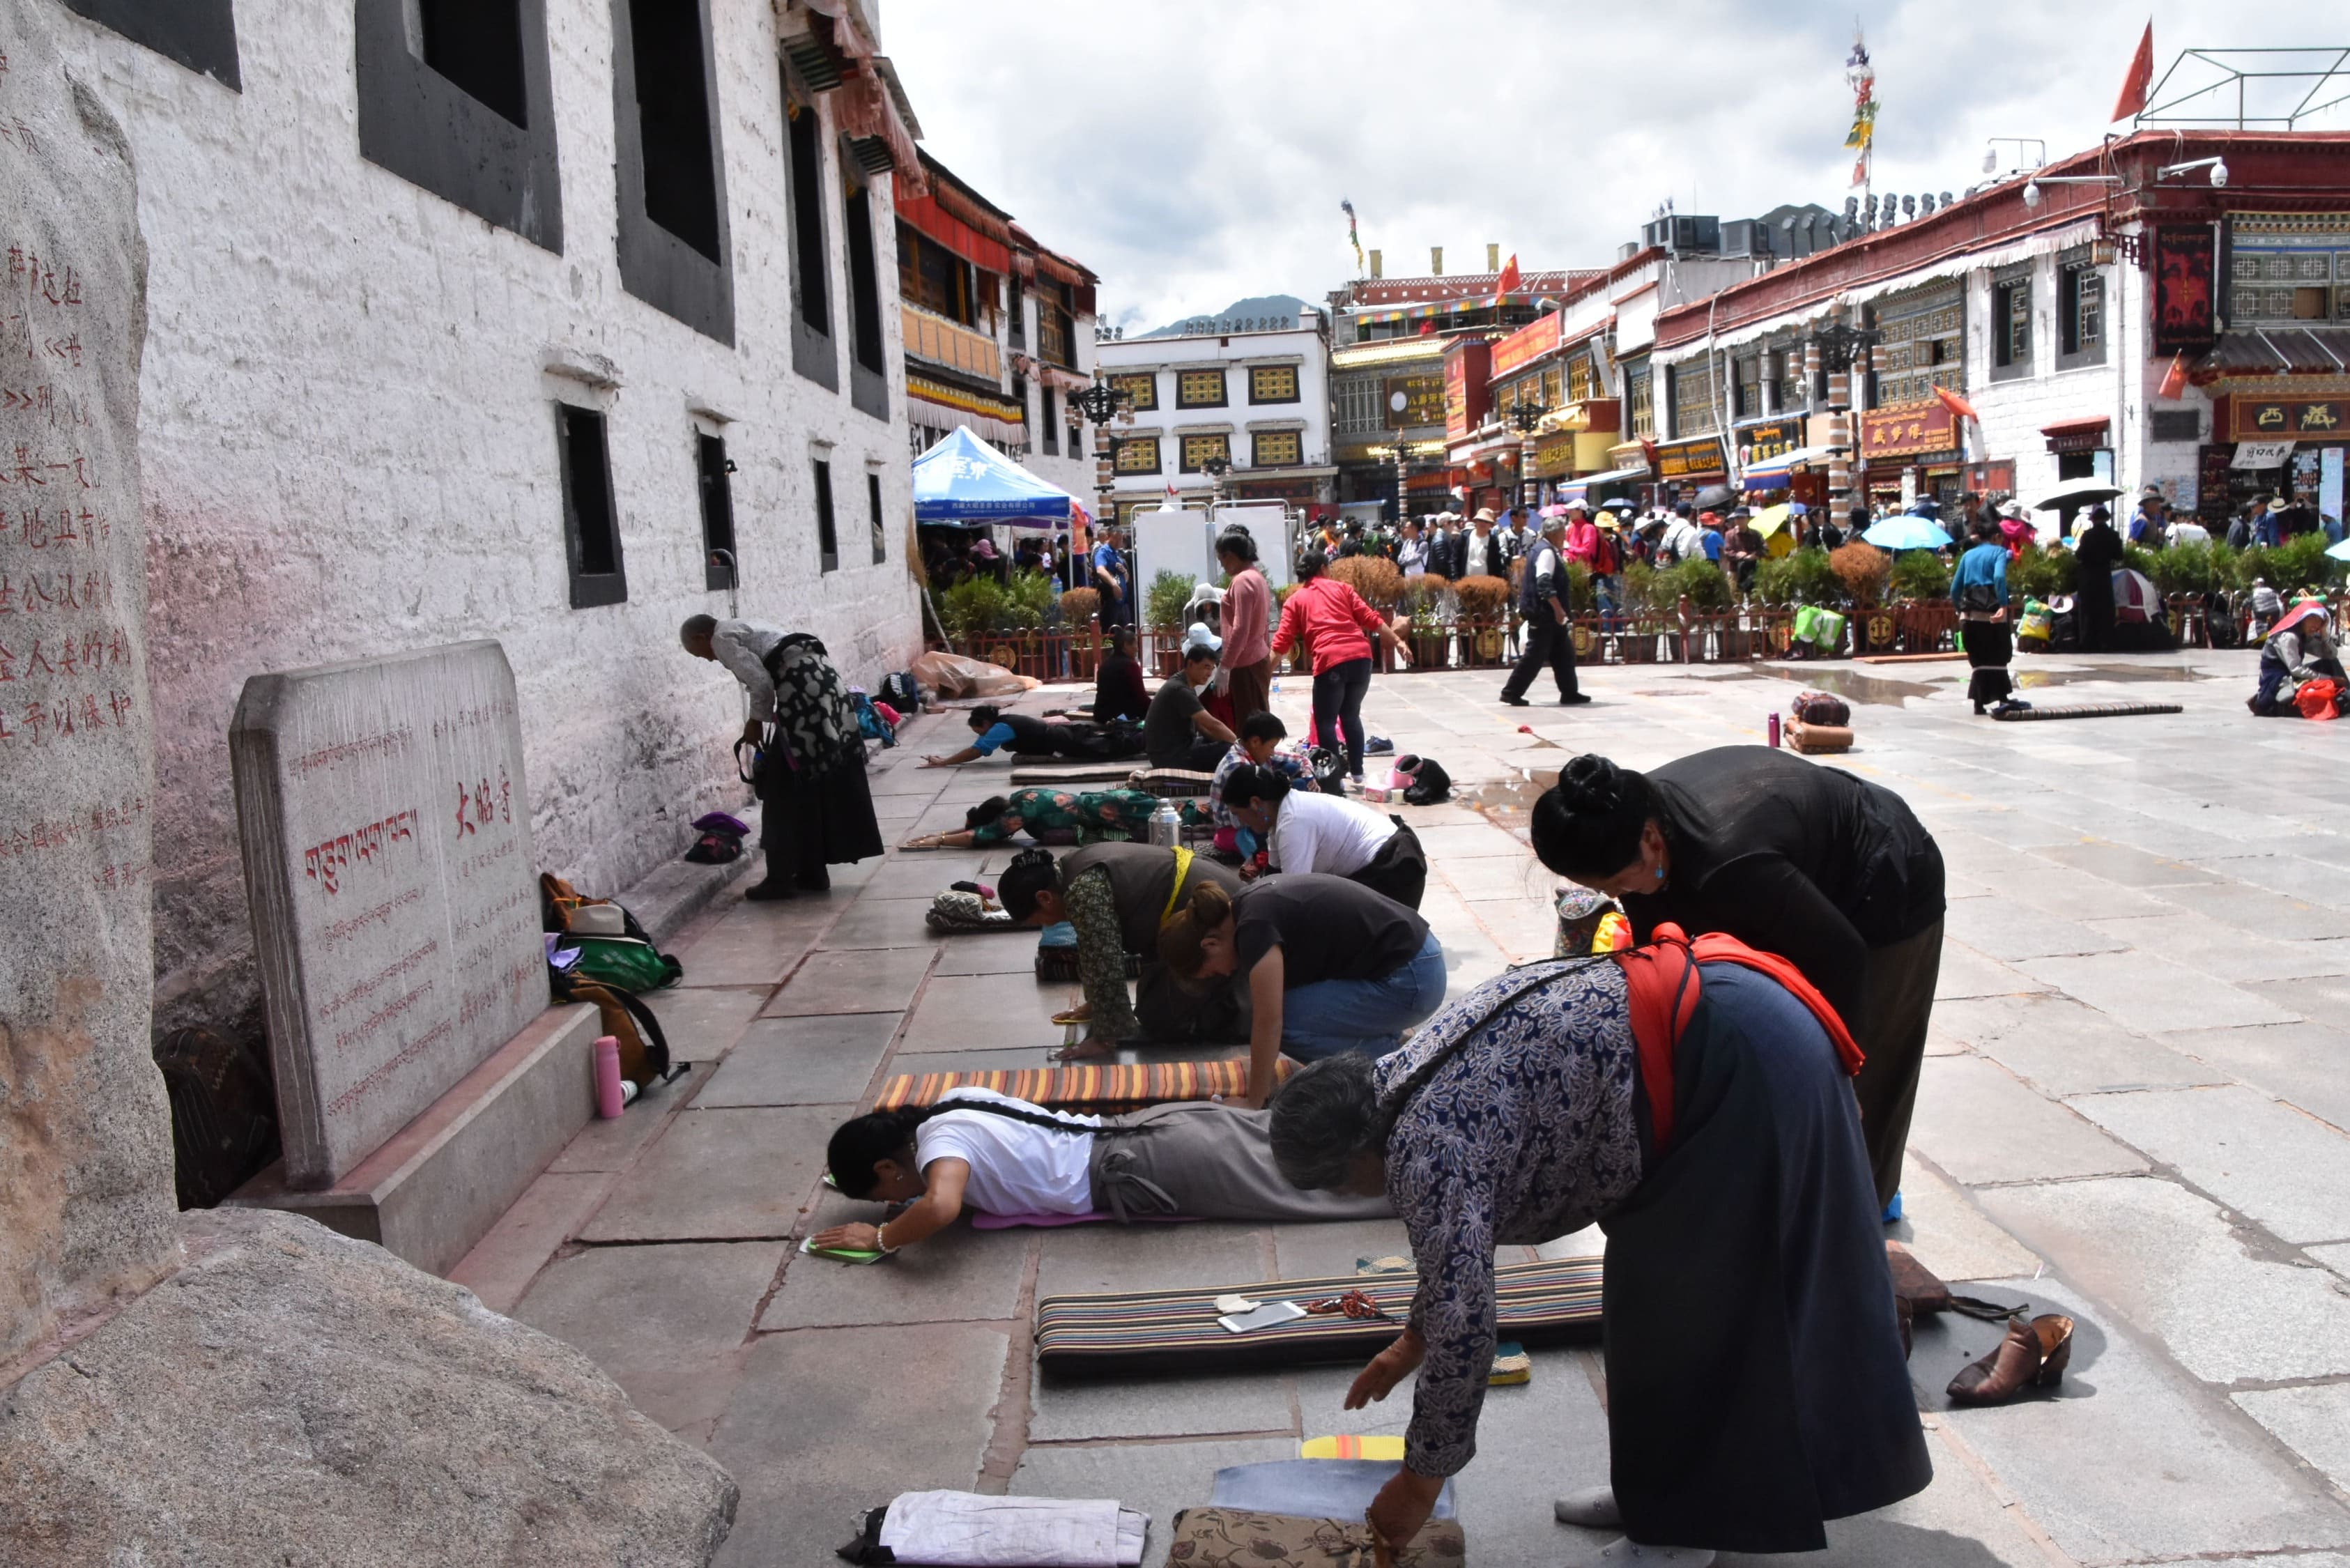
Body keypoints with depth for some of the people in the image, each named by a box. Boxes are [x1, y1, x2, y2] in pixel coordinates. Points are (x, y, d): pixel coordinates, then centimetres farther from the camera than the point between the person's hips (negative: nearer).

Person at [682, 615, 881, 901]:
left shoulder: (723, 638, 0)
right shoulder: (741, 630, 28)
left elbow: (761, 683, -11)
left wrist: (755, 721, 3)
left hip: (802, 686, -9)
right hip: (821, 677, 9)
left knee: (786, 786, -1)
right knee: (820, 781, 13)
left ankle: (780, 879, 5)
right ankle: (813, 872, 21)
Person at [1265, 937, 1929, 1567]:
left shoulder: (1422, 1145, -14)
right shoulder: (1405, 1083, 14)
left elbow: (1463, 1325, -11)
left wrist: (1420, 1481, 2)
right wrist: (1412, 1341, 39)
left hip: (1738, 1062, -10)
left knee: (1682, 1303, 2)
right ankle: (1666, 1487, 31)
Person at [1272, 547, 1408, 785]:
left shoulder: (1295, 600, 15)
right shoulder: (1340, 588, 19)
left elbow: (1282, 642, 7)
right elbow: (1371, 619, 11)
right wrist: (1397, 641, 14)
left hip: (1330, 661, -3)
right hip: (1361, 656, 3)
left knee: (1325, 722, 8)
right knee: (1351, 716, 21)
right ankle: (1357, 772, 23)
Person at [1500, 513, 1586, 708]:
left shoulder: (1545, 550, 17)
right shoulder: (1546, 552, -15)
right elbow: (1544, 584, -26)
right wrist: (1558, 609, -25)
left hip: (1548, 614, 11)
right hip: (1543, 613, -11)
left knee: (1564, 653, 11)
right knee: (1535, 655, -6)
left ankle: (1570, 693, 15)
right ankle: (1511, 692, 0)